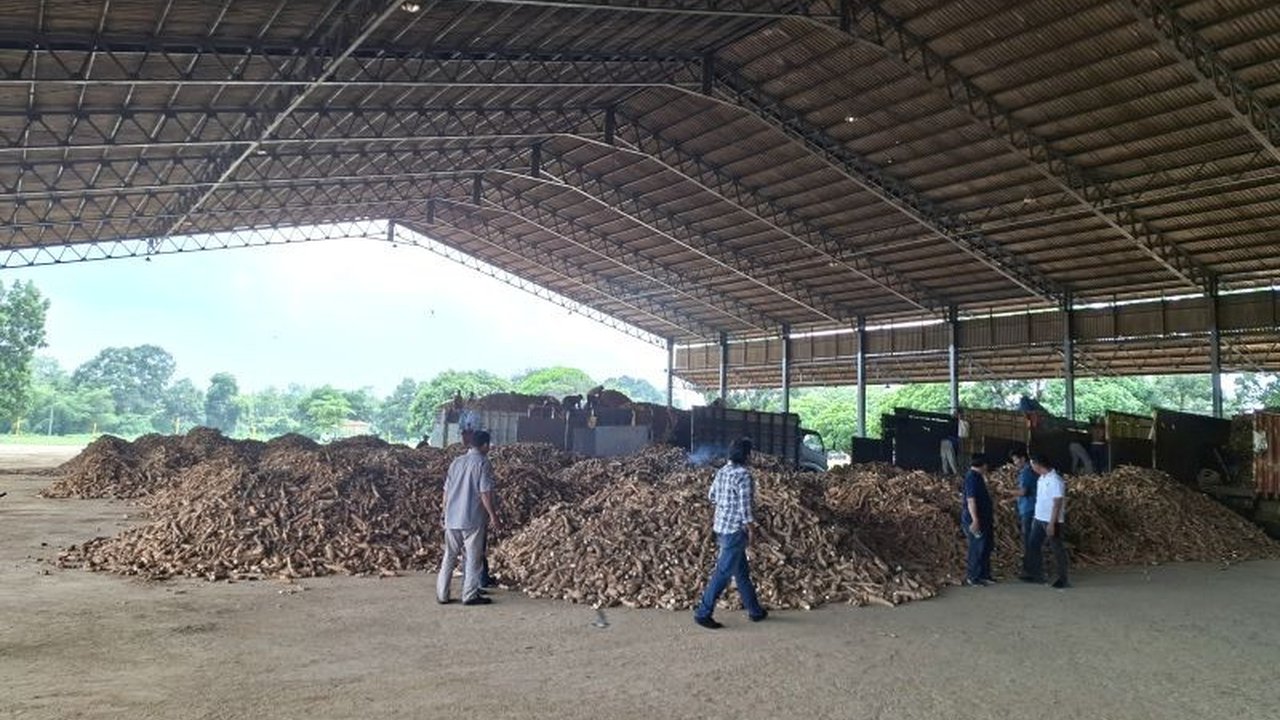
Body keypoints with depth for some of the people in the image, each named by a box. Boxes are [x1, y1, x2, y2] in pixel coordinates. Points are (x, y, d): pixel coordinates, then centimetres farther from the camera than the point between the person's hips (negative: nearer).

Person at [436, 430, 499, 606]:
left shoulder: (456, 461, 11)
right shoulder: (483, 463, -8)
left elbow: (447, 490, 13)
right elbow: (485, 492, -14)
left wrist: (446, 512, 21)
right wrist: (492, 514, -7)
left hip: (452, 518, 6)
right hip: (473, 519, -6)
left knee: (449, 557, 11)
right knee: (472, 558, 3)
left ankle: (442, 594, 13)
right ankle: (470, 595, 6)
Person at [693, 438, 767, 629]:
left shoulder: (722, 471, 7)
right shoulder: (743, 475, -19)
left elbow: (711, 496, 16)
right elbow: (745, 506, -20)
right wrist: (751, 528, -10)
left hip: (722, 526, 9)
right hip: (735, 529, -9)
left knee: (742, 571, 17)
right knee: (723, 573, -3)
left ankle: (755, 611, 28)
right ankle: (703, 613, 1)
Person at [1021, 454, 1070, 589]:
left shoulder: (1055, 480, -19)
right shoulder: (1042, 478, 8)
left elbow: (1057, 504, -21)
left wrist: (1052, 523, -23)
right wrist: (1036, 517, 17)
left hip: (1052, 521, -9)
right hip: (1039, 519, 9)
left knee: (1057, 549, 1)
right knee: (1033, 545, 11)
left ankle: (1063, 580, 10)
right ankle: (1036, 575, 20)